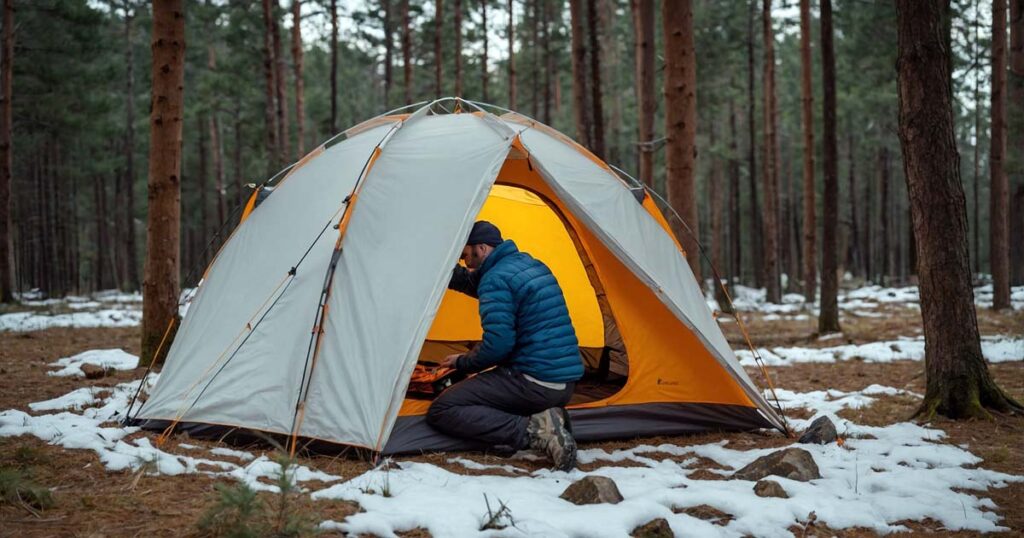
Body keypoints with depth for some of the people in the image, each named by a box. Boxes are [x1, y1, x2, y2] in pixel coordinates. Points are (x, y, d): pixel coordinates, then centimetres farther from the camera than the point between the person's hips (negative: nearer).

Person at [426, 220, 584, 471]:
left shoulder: (496, 278, -12)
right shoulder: (530, 264, 16)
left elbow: (497, 344, -20)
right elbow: (470, 282, 31)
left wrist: (462, 363, -2)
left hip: (532, 382, -9)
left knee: (441, 411, -6)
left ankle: (531, 431, -19)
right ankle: (547, 417, 4)